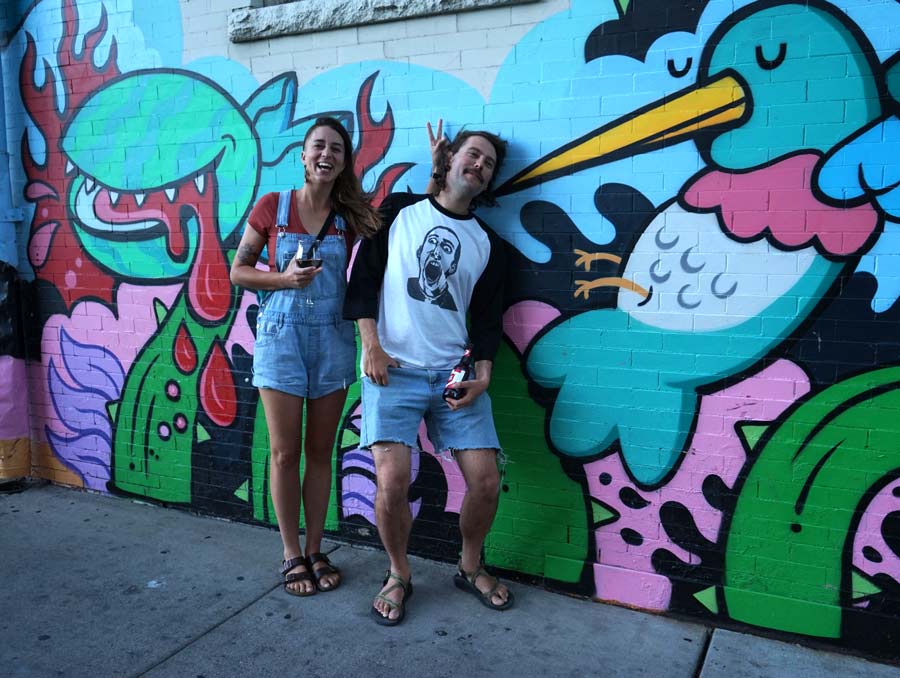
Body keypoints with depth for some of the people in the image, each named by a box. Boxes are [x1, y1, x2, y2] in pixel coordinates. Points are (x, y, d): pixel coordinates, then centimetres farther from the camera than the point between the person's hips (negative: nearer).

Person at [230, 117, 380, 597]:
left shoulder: (351, 214, 4)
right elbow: (239, 270, 3)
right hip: (281, 335, -2)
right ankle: (292, 556, 18)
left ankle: (315, 551, 23)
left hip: (333, 337, 2)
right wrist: (285, 278, -13)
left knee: (320, 452, 9)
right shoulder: (272, 207, -1)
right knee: (285, 452, 3)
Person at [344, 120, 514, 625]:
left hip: (455, 374, 3)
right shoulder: (399, 211, 7)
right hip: (393, 370, -3)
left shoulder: (489, 243, 14)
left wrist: (484, 375, -4)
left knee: (487, 480, -3)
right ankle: (399, 575, 10)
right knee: (393, 480, -17)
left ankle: (471, 568, 25)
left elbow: (488, 317, 12)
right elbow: (364, 277, 3)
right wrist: (371, 346, -8)